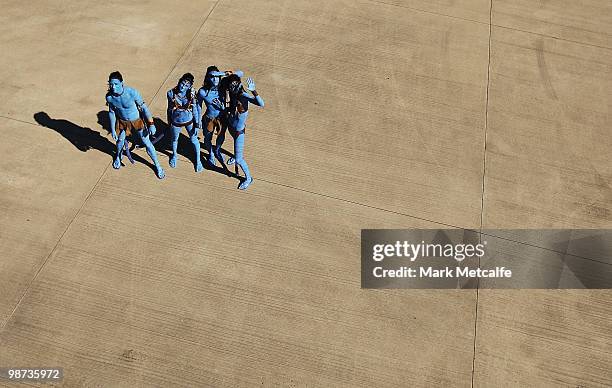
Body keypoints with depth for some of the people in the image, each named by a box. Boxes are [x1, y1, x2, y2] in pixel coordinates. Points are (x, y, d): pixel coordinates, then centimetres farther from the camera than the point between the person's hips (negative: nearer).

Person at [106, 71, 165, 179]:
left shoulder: (131, 92, -32)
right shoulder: (109, 97, -20)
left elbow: (144, 108, -21)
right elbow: (111, 112, -3)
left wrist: (151, 124, -20)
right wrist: (112, 130, 2)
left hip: (136, 121, -3)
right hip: (121, 121, 3)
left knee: (147, 143, 2)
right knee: (120, 141, 23)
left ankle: (157, 165, 22)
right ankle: (118, 157, 59)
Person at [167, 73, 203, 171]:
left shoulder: (191, 94, -19)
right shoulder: (171, 93, -16)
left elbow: (195, 109, -10)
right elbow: (170, 109, -2)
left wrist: (197, 125, -10)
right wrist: (169, 122, 7)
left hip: (189, 120, -1)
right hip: (176, 121, 2)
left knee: (194, 140, 10)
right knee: (175, 139, 22)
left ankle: (198, 160, 32)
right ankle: (174, 155, 53)